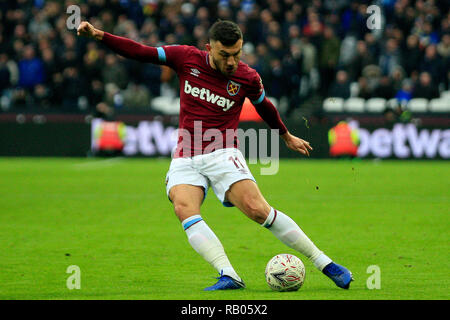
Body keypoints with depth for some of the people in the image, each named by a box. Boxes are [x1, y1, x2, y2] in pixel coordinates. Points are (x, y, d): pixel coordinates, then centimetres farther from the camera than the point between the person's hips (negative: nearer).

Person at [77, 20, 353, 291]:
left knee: (258, 210, -21)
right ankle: (228, 275, -36)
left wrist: (287, 137, 34)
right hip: (185, 159, 2)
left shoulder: (248, 78, -1)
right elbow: (140, 52, 7)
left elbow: (264, 106, 19)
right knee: (184, 208, -27)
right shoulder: (187, 58, 0)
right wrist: (99, 35, -1)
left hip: (222, 154, -2)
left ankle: (324, 263, -10)